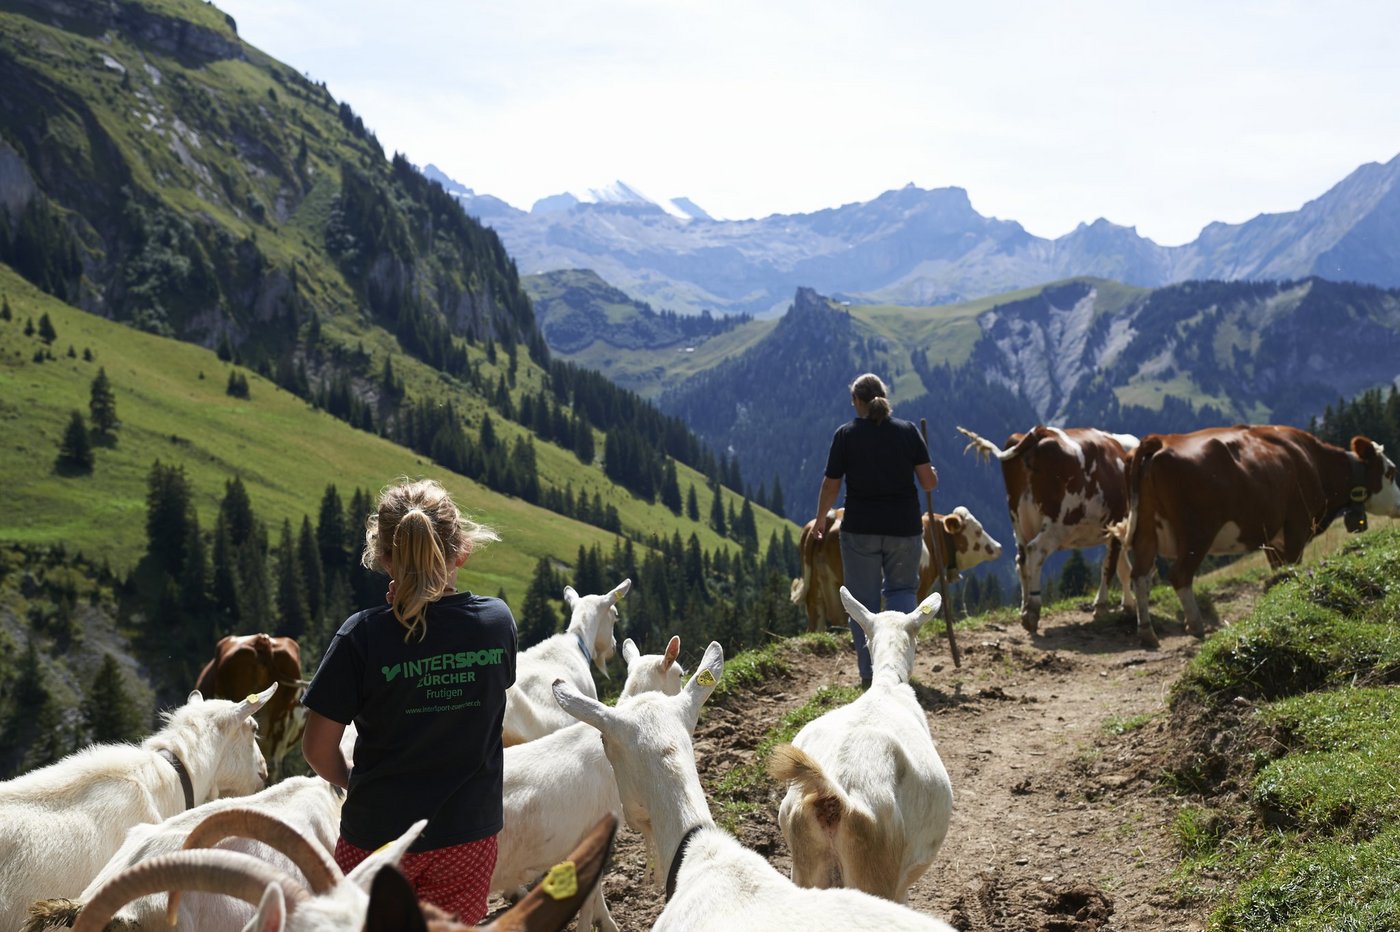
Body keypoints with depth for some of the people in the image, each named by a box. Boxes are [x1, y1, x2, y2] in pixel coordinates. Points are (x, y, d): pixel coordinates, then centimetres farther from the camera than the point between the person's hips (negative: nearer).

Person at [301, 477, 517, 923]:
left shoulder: (363, 635, -18)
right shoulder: (498, 621, -8)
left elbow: (318, 748, -11)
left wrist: (351, 780, 9)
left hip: (378, 835, -3)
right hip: (469, 836, 3)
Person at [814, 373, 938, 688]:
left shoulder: (846, 435, -4)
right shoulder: (908, 431, -1)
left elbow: (831, 485, -2)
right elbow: (929, 482, -3)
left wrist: (820, 519, 15)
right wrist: (932, 473, 21)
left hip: (859, 529, -1)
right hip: (904, 527, 1)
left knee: (863, 601, 8)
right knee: (902, 590, 17)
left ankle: (869, 673, 7)